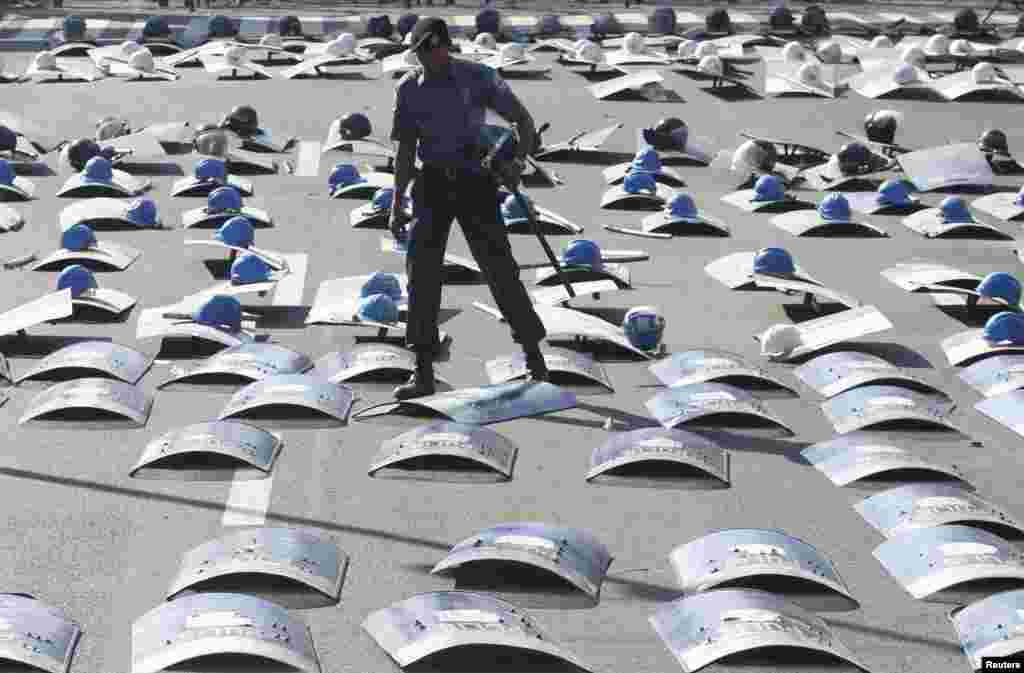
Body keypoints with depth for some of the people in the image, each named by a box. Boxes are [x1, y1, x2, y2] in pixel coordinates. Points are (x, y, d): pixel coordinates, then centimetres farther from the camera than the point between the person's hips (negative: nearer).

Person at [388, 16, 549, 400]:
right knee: (422, 271, -5)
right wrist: (397, 204, 5)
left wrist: (519, 161, -14)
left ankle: (533, 355, 12)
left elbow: (524, 121, 1)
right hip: (433, 184, 3)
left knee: (499, 268, -4)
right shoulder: (409, 90, 4)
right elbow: (405, 150, 10)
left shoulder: (479, 78, -4)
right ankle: (423, 373, 0)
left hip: (475, 182, -2)